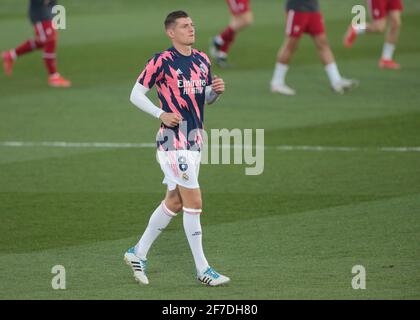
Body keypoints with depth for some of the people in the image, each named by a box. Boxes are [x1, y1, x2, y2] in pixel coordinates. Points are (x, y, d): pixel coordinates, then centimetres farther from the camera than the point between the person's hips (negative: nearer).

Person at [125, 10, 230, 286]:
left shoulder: (202, 60, 11)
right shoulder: (162, 62, -10)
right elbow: (136, 94, -5)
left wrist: (216, 90, -1)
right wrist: (161, 114, -19)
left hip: (194, 139, 8)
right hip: (173, 139, -8)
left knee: (174, 202, 14)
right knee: (194, 203, -9)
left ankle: (138, 253, 29)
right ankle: (202, 269, -3)